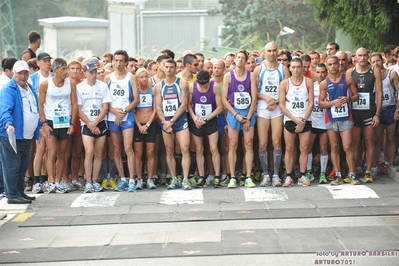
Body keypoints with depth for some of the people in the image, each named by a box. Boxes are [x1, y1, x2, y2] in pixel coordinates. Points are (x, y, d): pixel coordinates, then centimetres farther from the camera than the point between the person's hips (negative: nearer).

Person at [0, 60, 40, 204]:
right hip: (12, 135, -8)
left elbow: (35, 110, 24)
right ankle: (12, 195, 1)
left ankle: (20, 192, 25)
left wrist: (37, 130, 21)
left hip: (27, 136, 8)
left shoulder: (31, 89, 16)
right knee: (12, 166, -4)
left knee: (23, 166, 15)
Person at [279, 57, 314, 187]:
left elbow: (311, 103, 1)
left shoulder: (308, 82, 4)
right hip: (289, 120, -1)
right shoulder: (284, 83, 1)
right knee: (289, 149, 1)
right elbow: (281, 104, -3)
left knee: (304, 148, 1)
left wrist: (303, 120, -9)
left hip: (305, 120, 1)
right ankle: (288, 177, 6)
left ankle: (302, 176, 8)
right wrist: (295, 119, -10)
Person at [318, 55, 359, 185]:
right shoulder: (324, 83, 4)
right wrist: (333, 103, -14)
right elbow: (320, 103, 3)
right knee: (334, 147, 5)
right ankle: (338, 175, 11)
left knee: (347, 147, -6)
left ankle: (352, 175, 2)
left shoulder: (348, 79, 3)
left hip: (346, 117, -1)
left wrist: (349, 99, -14)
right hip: (331, 118, 2)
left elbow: (356, 95, 7)